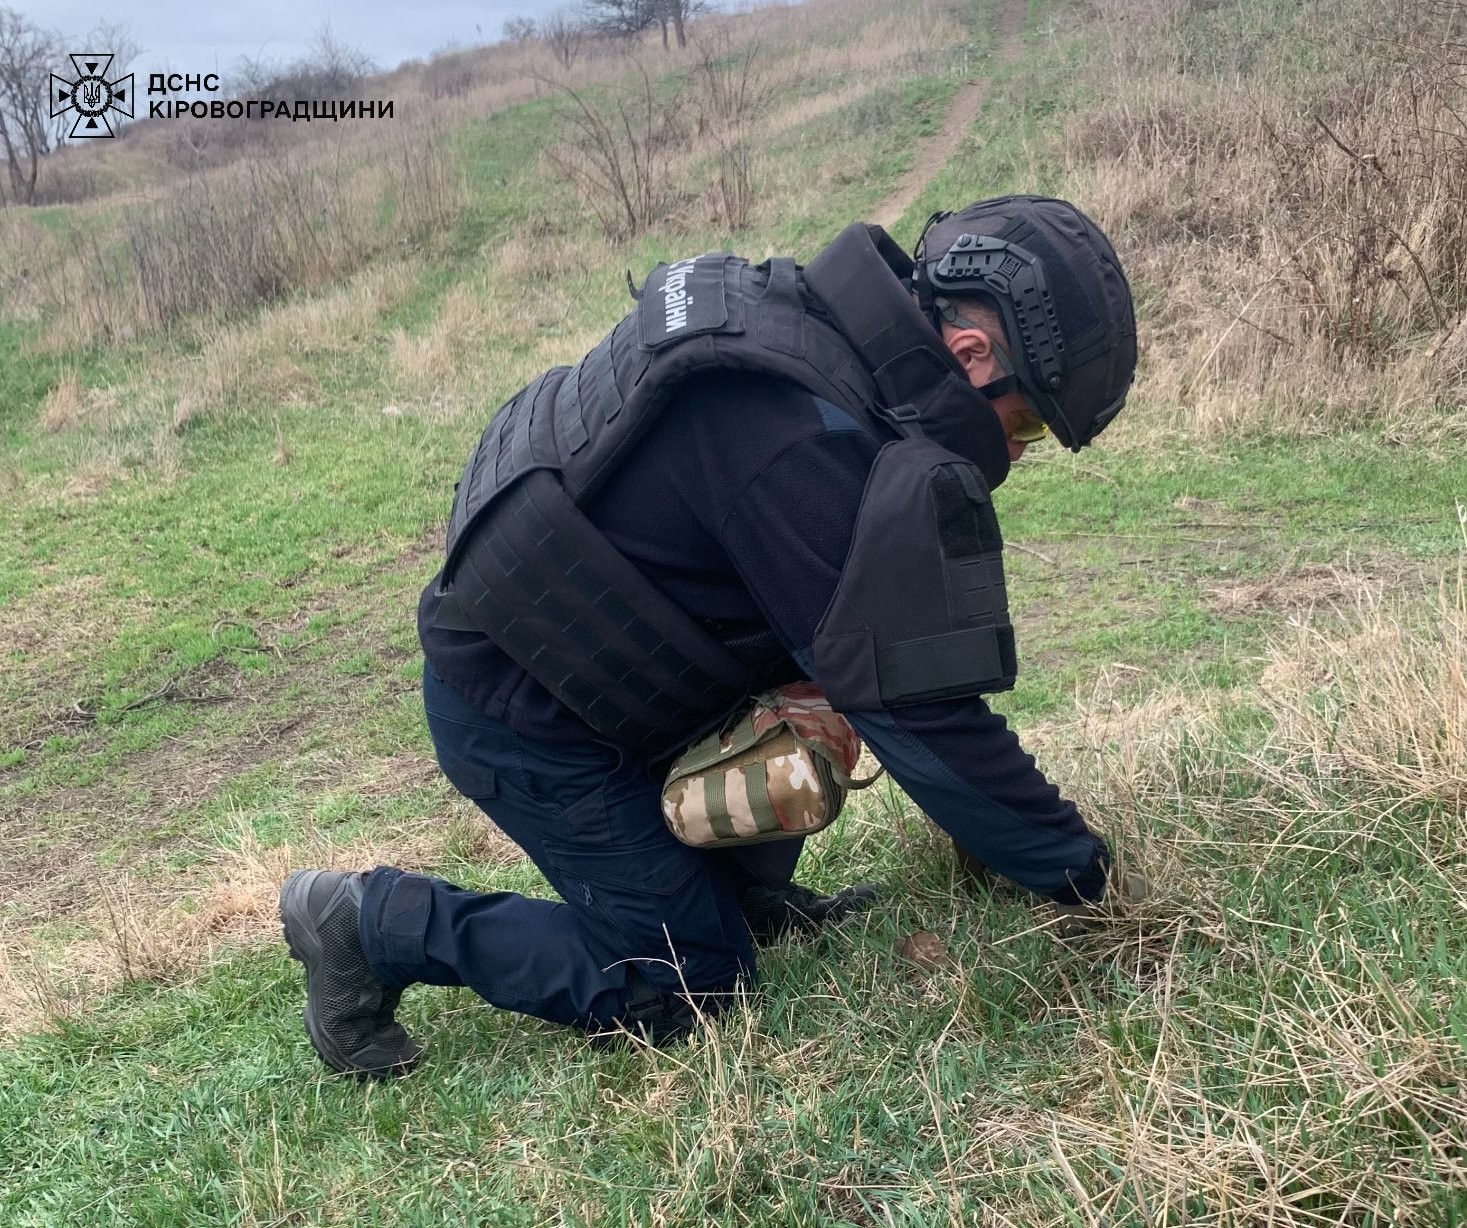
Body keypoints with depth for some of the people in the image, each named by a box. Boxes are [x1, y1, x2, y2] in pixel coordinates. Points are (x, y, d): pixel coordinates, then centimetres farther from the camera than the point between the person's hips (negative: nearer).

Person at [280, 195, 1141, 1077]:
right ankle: (374, 925, 6)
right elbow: (916, 709, -27)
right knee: (683, 982, 1)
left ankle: (751, 895, 22)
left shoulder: (817, 319, -4)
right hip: (524, 713, -9)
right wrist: (1078, 866, -12)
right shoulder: (807, 442, -33)